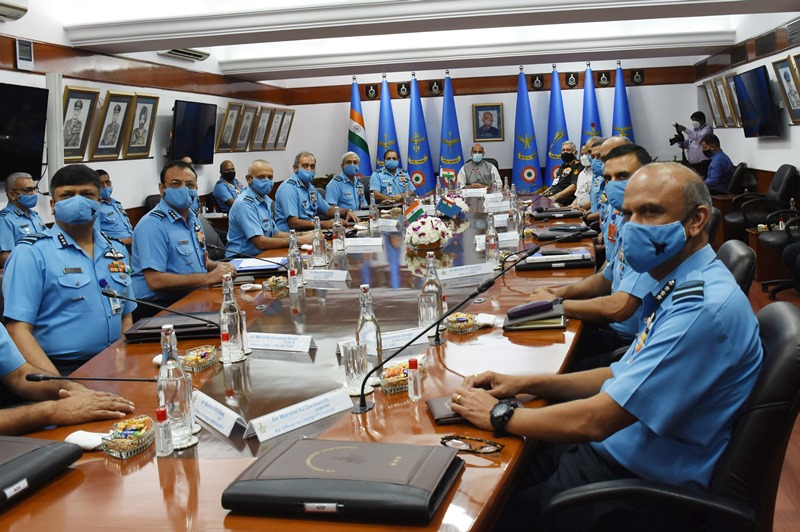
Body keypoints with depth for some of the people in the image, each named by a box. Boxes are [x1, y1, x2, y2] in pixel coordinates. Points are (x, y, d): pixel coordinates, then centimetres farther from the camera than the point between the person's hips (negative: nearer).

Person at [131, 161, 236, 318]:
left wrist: (217, 267, 5)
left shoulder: (193, 218, 15)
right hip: (159, 308, -9)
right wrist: (209, 277, -18)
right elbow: (155, 281, -22)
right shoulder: (152, 225, -14)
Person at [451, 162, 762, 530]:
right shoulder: (676, 287, 6)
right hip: (615, 449, 9)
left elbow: (596, 420, -27)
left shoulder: (704, 307, -27)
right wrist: (525, 384, 6)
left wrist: (500, 416, -13)